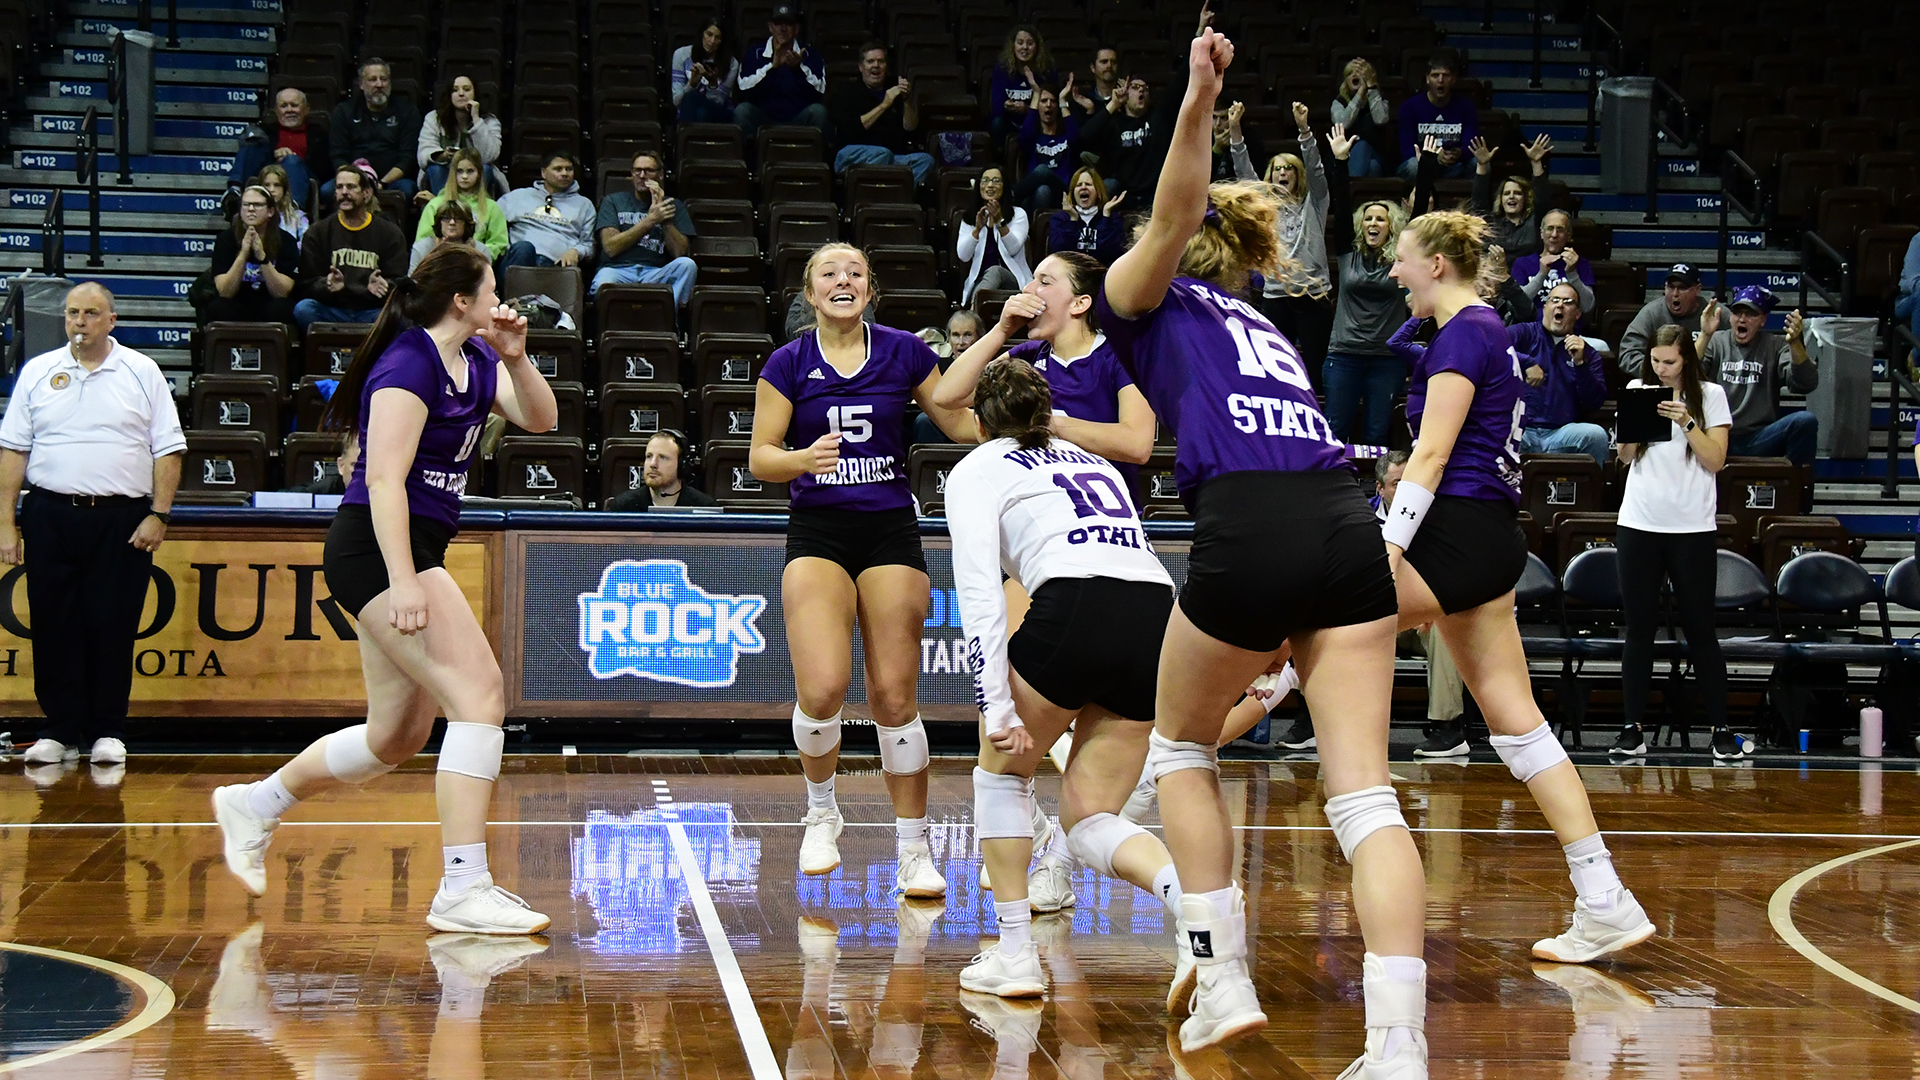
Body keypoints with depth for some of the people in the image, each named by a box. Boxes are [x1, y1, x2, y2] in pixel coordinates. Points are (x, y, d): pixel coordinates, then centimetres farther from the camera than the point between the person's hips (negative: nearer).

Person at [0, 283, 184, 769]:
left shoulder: (142, 373, 5)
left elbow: (168, 449, 3)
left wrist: (159, 514, -6)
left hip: (122, 519, -2)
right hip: (51, 517, 2)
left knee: (113, 627, -1)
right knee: (53, 626, 2)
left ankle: (108, 732, 8)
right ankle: (60, 730, 10)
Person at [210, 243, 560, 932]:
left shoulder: (475, 359, 13)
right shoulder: (409, 364, -14)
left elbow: (540, 418, 14)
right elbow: (383, 479, -20)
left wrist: (515, 357, -4)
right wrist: (402, 583, -26)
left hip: (414, 554, 10)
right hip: (379, 548, -10)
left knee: (396, 737, 15)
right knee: (479, 692, -18)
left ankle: (254, 804, 35)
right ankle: (462, 889, -20)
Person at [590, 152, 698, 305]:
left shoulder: (673, 205, 19)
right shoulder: (613, 201, 18)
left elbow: (679, 252, 5)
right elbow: (611, 248, 1)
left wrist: (664, 219, -4)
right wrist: (650, 220, -2)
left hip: (657, 275, 1)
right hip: (618, 270, -1)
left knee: (687, 265, -31)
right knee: (602, 285, -38)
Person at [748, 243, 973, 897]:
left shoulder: (904, 352, 3)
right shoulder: (788, 363, 1)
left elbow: (964, 424, 9)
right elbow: (760, 457, 0)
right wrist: (805, 459, -20)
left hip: (891, 532, 1)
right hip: (817, 532, 0)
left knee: (894, 697, -3)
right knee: (823, 689, -17)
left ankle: (914, 850, 8)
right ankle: (821, 811, 11)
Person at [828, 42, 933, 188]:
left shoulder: (895, 91, 24)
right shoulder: (845, 92, 13)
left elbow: (911, 128, 12)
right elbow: (851, 129, -5)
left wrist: (907, 101, -5)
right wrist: (884, 105, -7)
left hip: (893, 159, 3)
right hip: (851, 156, -3)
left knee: (925, 159, -26)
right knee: (882, 153, -36)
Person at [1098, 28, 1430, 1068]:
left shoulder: (1152, 301, 17)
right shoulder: (1265, 329, 34)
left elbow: (1171, 218, -6)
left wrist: (1194, 107, -24)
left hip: (1250, 533, -5)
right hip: (1350, 527, 5)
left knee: (1181, 747, 21)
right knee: (1364, 791, -1)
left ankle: (1223, 984, 18)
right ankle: (1398, 1049, -13)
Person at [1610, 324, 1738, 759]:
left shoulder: (1710, 395, 4)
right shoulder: (1638, 389, 10)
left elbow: (1715, 460, -4)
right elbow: (1625, 456, 6)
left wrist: (1687, 422, -15)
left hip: (1692, 528, -2)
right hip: (1639, 524, 2)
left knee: (1700, 629, 1)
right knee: (1638, 629, 3)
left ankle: (1720, 729, 6)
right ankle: (1633, 728, 6)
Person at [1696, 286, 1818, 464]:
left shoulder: (1774, 346, 11)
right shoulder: (1715, 342, 8)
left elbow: (1804, 384, -4)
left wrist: (1795, 344, -21)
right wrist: (1705, 336, -21)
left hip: (1759, 440, 2)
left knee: (1805, 420, -25)